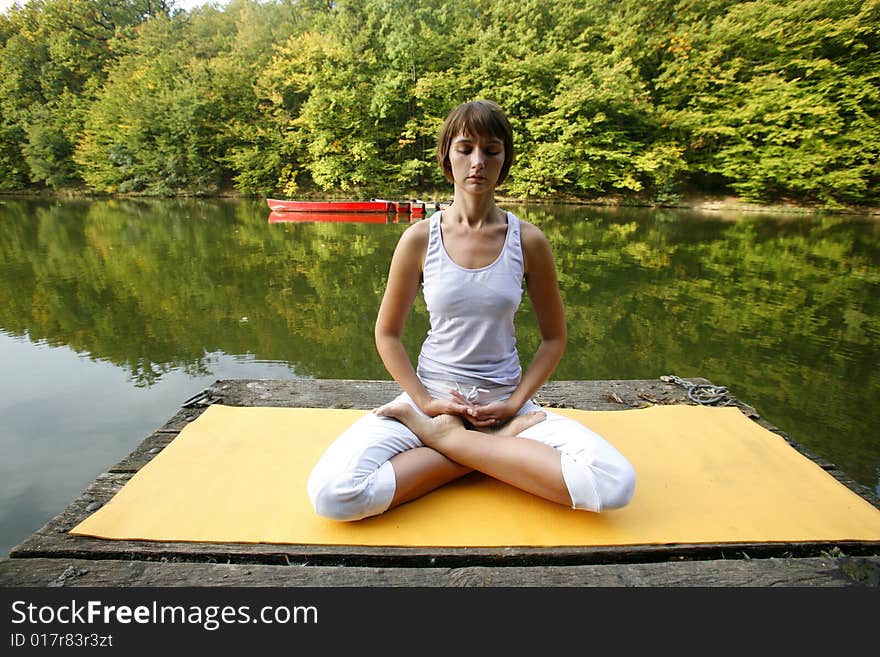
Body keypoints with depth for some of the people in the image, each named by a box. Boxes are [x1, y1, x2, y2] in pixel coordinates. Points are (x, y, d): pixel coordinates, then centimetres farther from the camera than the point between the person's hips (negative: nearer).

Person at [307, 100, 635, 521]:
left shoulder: (528, 241, -3)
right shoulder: (420, 237, -4)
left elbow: (554, 336, 5)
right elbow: (387, 334, 3)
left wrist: (515, 404, -7)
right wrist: (425, 402, -8)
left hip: (505, 400, 1)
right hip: (432, 395, 0)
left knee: (614, 484, -25)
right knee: (331, 493, -25)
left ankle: (441, 437, -12)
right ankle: (501, 444, -11)